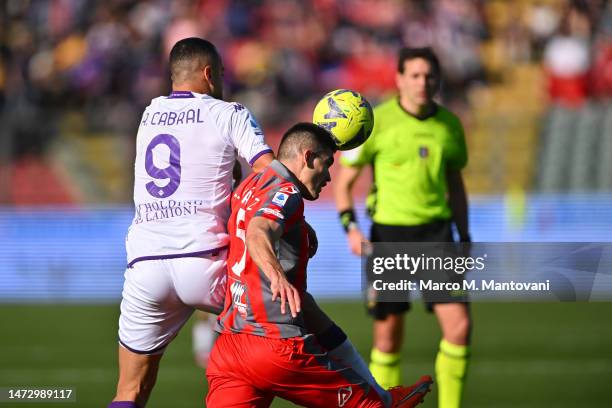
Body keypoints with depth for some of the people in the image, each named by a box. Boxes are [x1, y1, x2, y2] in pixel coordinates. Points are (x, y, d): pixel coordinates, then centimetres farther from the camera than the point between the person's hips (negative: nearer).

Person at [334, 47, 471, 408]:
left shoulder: (449, 124, 7)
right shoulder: (376, 122, -5)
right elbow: (344, 182, 1)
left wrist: (464, 238, 15)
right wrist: (351, 227, -13)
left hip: (436, 232, 3)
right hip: (389, 232, -3)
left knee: (459, 325, -9)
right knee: (389, 335, 2)